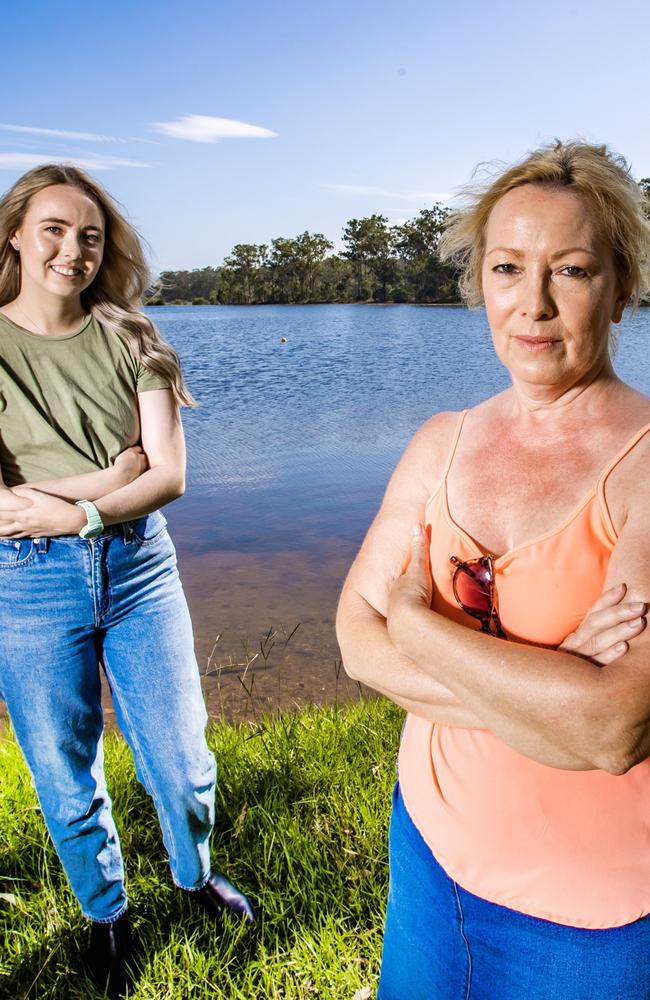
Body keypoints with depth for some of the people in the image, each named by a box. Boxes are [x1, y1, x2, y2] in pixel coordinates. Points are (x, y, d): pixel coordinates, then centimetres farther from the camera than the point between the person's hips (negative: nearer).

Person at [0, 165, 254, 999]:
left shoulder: (128, 339, 1)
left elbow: (169, 474, -7)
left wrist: (75, 511, -20)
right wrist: (119, 468, -13)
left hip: (138, 564, 2)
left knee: (181, 761, 11)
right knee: (67, 780, 15)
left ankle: (195, 876, 44)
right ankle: (105, 915, 44)